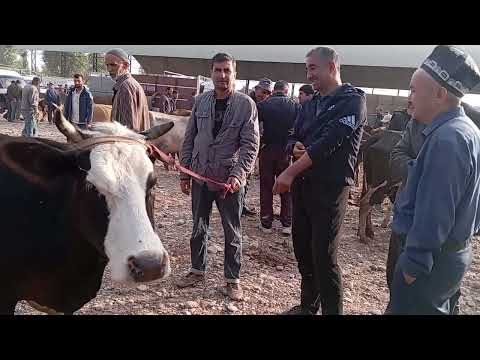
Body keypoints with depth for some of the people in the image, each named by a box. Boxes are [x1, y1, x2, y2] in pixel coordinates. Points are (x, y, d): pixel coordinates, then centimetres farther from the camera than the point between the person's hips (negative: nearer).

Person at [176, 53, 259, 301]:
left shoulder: (246, 104, -6)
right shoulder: (200, 101, 5)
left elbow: (251, 144, -10)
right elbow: (189, 139, 9)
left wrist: (238, 174, -22)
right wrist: (184, 173, 6)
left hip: (230, 179, -3)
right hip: (201, 177, 4)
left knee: (232, 233, 8)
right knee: (198, 228, 16)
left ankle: (233, 279, 22)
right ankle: (197, 270, 33)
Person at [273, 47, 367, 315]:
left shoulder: (353, 100, -8)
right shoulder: (310, 105, 16)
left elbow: (328, 142, -18)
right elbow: (293, 138, 17)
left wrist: (290, 172, -19)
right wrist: (295, 148, -8)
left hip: (331, 189, -7)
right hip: (302, 185, 7)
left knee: (324, 257, -5)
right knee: (303, 249, 13)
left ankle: (333, 311, 12)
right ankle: (308, 305, 30)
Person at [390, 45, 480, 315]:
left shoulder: (446, 138, -25)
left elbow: (433, 213, -26)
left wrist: (413, 264, -19)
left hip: (431, 259, -10)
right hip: (453, 251, 10)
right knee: (438, 308, 24)